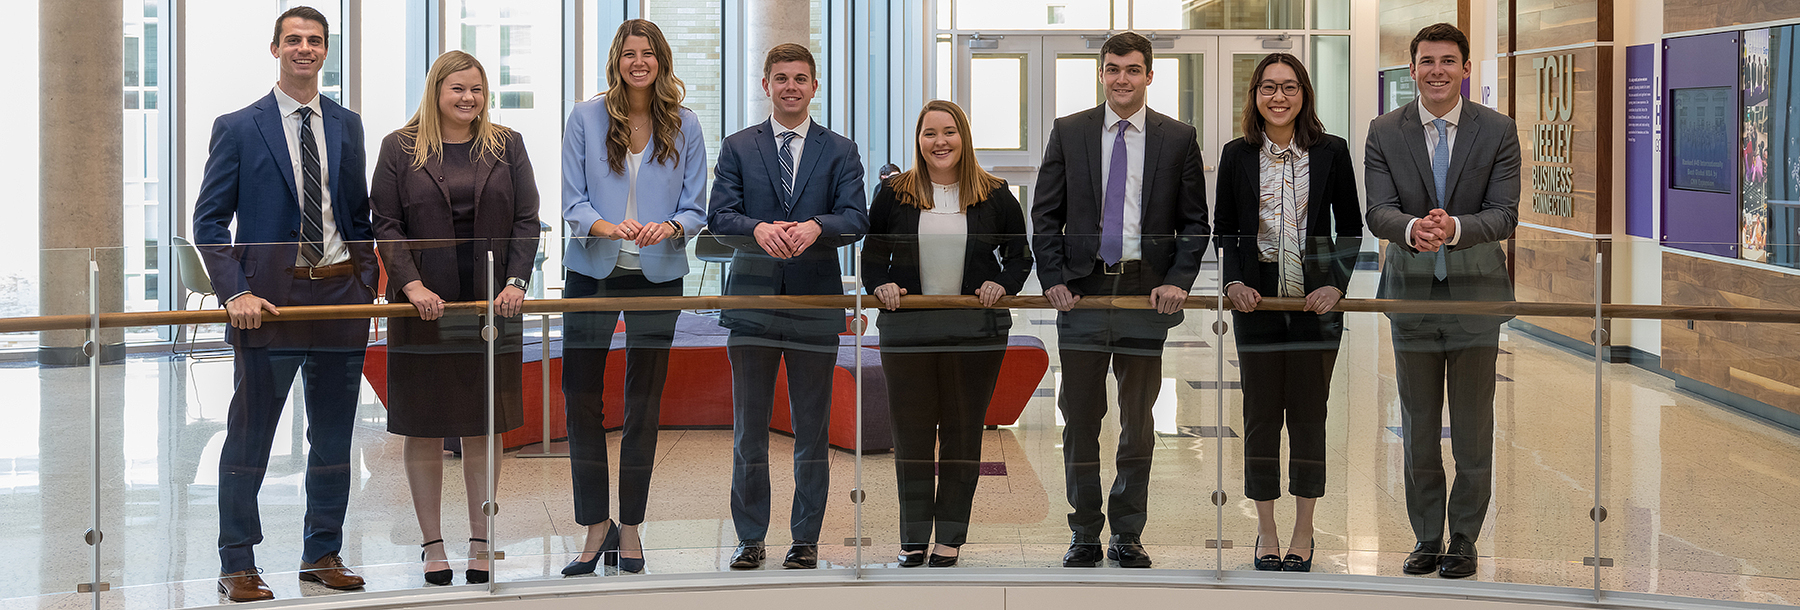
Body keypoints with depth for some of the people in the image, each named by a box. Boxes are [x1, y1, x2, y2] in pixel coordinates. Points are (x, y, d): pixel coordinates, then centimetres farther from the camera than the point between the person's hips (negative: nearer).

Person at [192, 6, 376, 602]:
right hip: (268, 299, -4)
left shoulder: (347, 126, 12)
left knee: (333, 437, 10)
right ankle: (237, 565, 7)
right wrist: (236, 292, -13)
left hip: (341, 295, 4)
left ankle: (323, 554, 21)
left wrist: (366, 279, 5)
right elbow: (209, 220, -2)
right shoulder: (237, 128, 0)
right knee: (249, 438, -1)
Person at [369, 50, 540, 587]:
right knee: (424, 429, 2)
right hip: (425, 306, -1)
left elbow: (526, 221, 5)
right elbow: (386, 224, -1)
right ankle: (432, 544, 10)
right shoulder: (400, 148, 3)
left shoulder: (507, 146, 8)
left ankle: (480, 543, 13)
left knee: (483, 429, 5)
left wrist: (516, 282, -9)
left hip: (492, 303, 1)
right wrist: (411, 284, -14)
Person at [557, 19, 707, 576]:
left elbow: (696, 208, 1)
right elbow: (572, 201, -4)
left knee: (644, 405, 6)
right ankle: (597, 525, 11)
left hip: (657, 276, 0)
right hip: (593, 274, 0)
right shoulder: (587, 118, 0)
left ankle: (630, 527, 17)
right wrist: (609, 227, -24)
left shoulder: (684, 126, 2)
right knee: (581, 399, -1)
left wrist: (670, 227, -21)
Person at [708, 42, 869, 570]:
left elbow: (856, 220, -3)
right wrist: (759, 228, -23)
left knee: (812, 430, 5)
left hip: (815, 299, 0)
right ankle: (750, 537, 10)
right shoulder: (737, 147, 8)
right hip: (753, 299, 0)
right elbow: (720, 215, -2)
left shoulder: (840, 151, 8)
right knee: (749, 429, 3)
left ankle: (806, 538, 12)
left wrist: (815, 226, -24)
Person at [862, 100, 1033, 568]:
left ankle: (951, 535, 13)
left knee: (963, 432, 4)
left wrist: (1003, 285, -9)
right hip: (907, 332, 0)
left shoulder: (994, 195, 5)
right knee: (911, 431, 3)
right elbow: (873, 255, 10)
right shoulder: (894, 193, 6)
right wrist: (880, 286, -9)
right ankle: (913, 537, 13)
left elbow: (1020, 254, 9)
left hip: (976, 332, 0)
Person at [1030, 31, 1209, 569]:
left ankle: (1128, 535, 15)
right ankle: (1085, 535, 12)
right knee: (1080, 419, 3)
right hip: (1083, 289, 0)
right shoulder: (1068, 132, 6)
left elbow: (1195, 222, 7)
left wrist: (1179, 280, -6)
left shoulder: (1178, 138, 5)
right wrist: (1052, 279, -4)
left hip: (1148, 293, 0)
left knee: (1139, 421, 6)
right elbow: (1045, 215, 7)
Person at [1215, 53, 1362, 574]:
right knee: (1261, 414, 4)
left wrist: (1336, 285, -8)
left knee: (1309, 413, 4)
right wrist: (1234, 282, -7)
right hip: (1257, 299, 1)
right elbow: (1223, 229, 8)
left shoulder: (1331, 152, 1)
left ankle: (1304, 532, 14)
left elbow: (1351, 227, 5)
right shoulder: (1237, 155, 4)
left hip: (1316, 301, -1)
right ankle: (1266, 533, 14)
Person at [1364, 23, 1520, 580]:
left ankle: (1464, 539, 14)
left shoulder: (1498, 131, -1)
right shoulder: (1384, 132, 2)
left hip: (1476, 293, -1)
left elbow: (1505, 214, -8)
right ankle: (1427, 537, 20)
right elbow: (1378, 210, -7)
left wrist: (1454, 228, -28)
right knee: (1418, 430, 9)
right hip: (1412, 293, 1)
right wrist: (1412, 229, -30)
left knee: (1473, 430, 4)